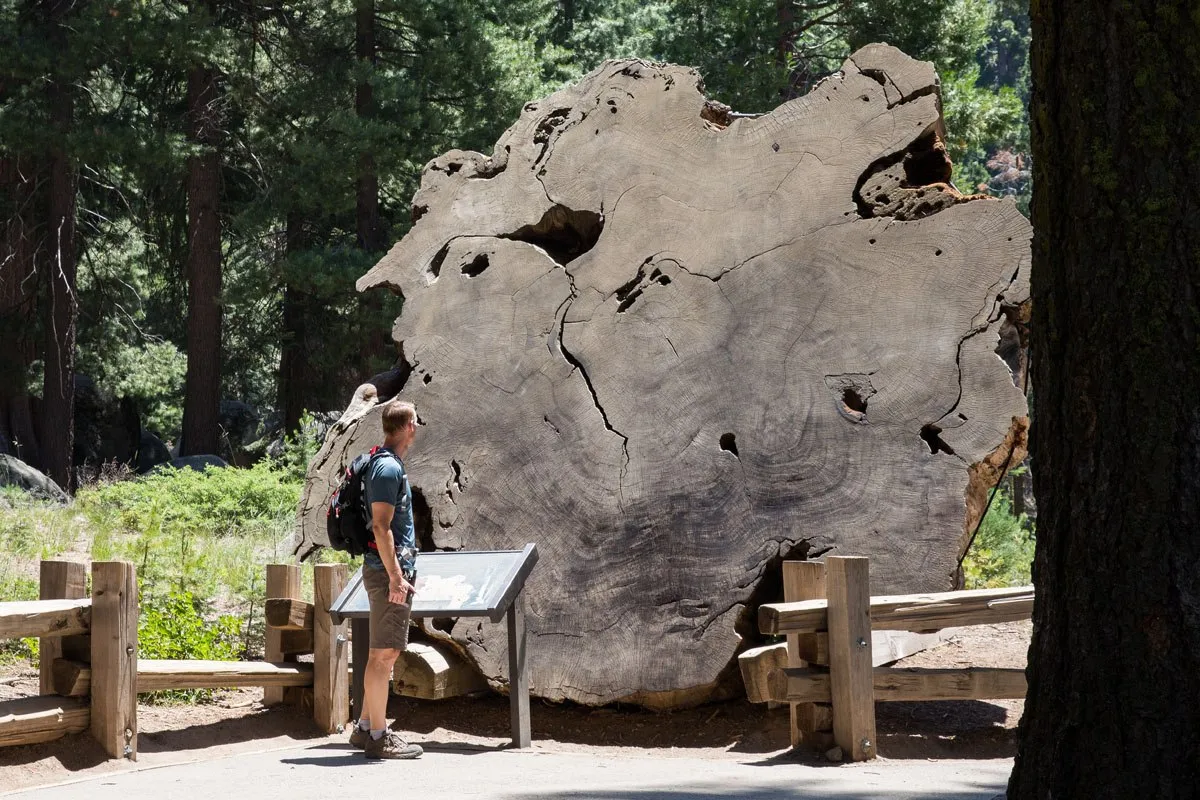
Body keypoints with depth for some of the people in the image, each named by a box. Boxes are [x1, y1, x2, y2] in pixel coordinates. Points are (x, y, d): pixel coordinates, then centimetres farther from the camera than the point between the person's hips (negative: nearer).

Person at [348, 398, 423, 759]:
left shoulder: (386, 464, 17)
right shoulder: (389, 468, -14)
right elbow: (381, 527, -20)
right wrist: (395, 576, -22)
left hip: (390, 570, 10)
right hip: (388, 570, -10)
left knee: (386, 652, 14)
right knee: (383, 653, -8)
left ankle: (366, 727, 19)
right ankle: (378, 736, -6)